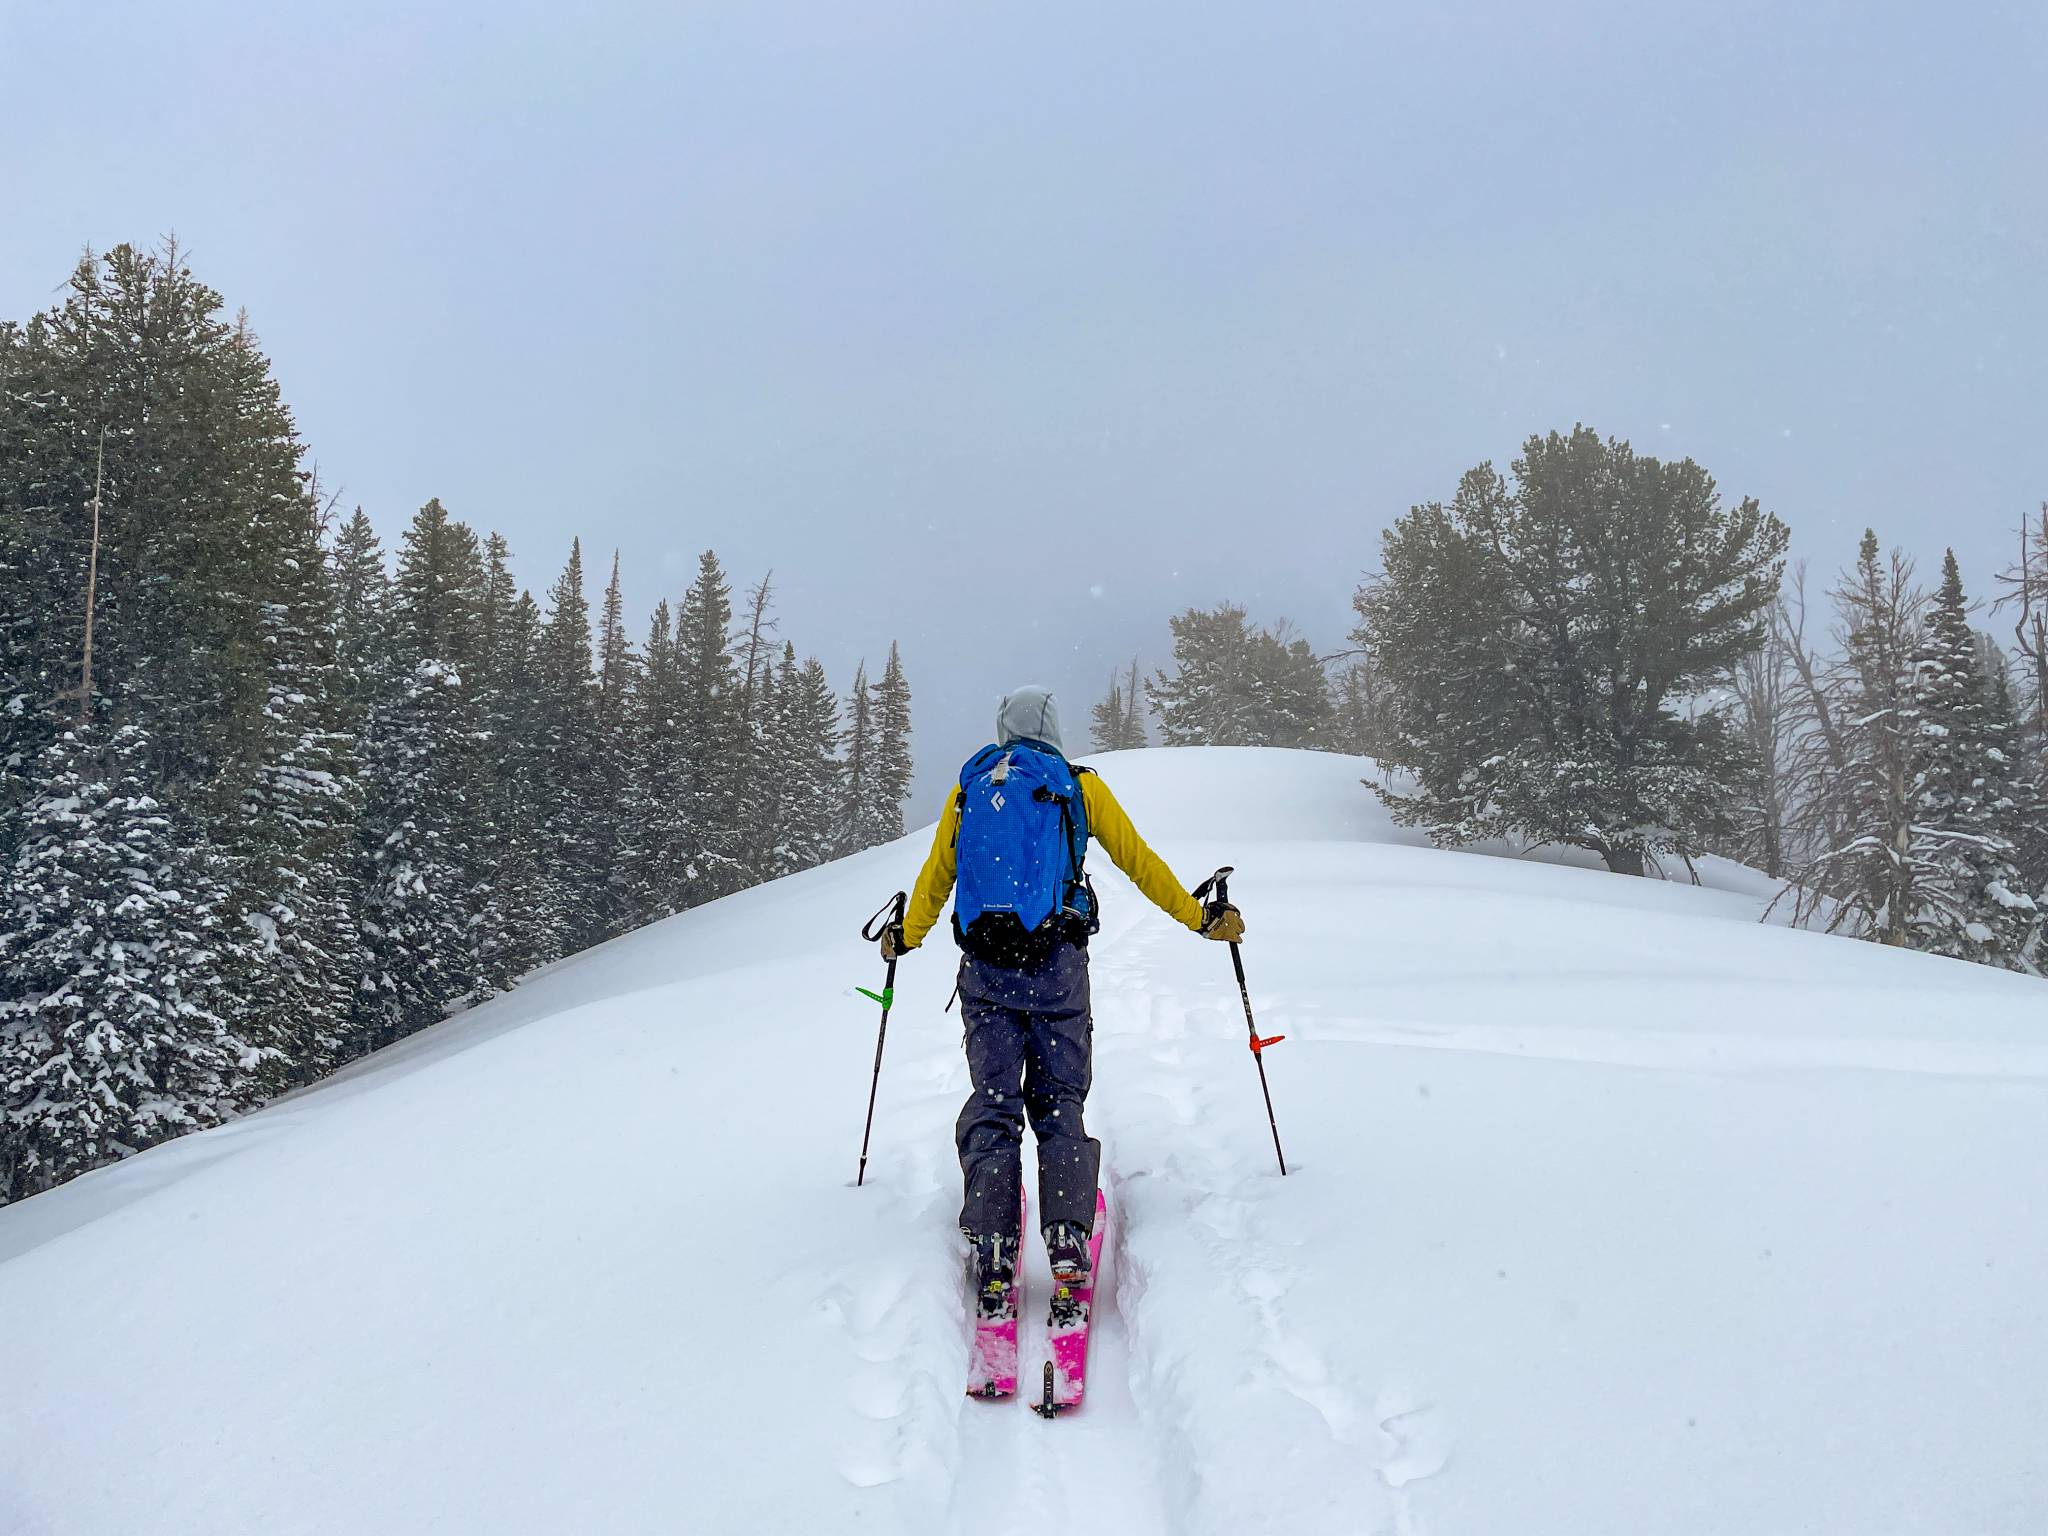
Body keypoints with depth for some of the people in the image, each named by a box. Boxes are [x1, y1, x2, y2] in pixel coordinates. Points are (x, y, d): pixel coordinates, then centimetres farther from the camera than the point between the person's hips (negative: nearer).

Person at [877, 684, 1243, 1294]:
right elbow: (1139, 861, 8)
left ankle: (990, 1249, -5)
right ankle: (1067, 1240, -10)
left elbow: (935, 877, 19)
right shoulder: (1078, 784, 8)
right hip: (1057, 962, -1)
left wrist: (905, 937, 35)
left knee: (992, 1103, 6)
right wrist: (1201, 918, 16)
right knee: (1059, 1102, 6)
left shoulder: (968, 790, 15)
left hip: (983, 967, 2)